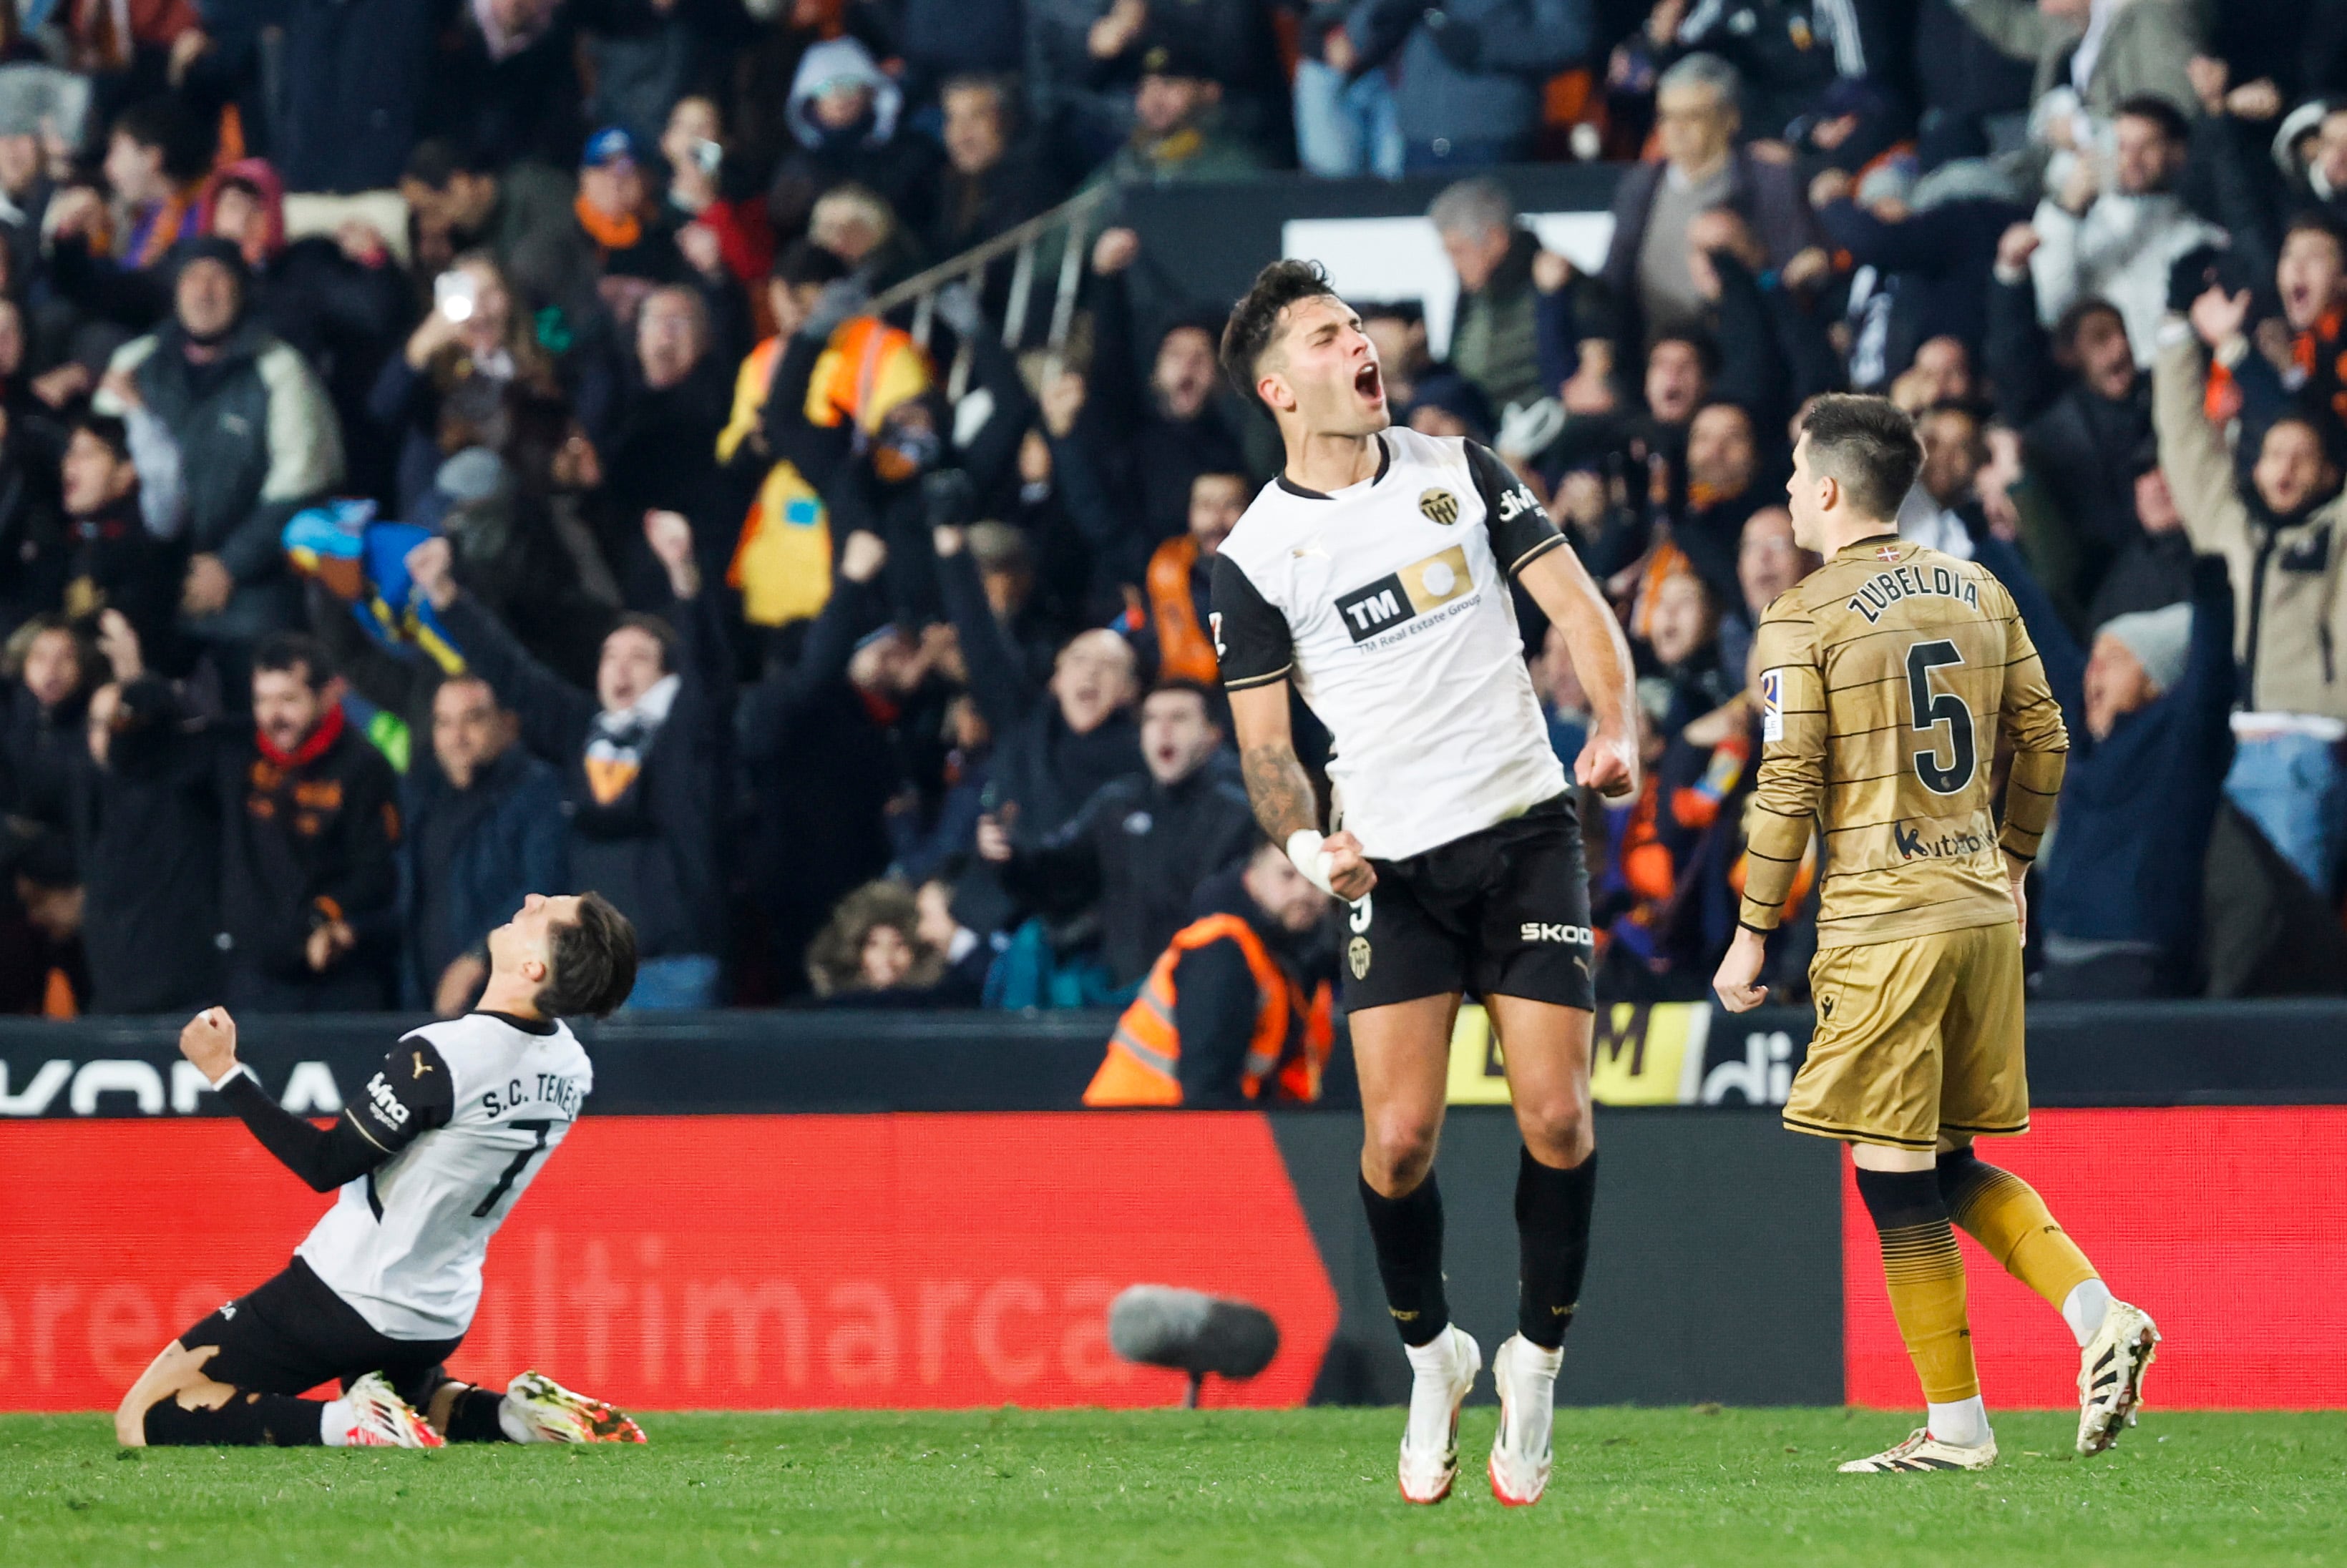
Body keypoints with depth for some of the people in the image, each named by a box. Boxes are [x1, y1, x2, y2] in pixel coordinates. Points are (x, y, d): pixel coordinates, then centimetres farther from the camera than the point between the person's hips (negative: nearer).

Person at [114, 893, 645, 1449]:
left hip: (349, 1296, -7)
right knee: (420, 1399, 39)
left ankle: (349, 1424, -17)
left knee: (146, 1421, -2)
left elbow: (325, 1166, -19)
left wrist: (225, 1072, -15)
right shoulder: (571, 1069, -4)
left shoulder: (440, 1057, -26)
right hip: (440, 1321, 7)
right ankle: (520, 1415, 7)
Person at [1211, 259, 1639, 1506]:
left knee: (1557, 1121, -7)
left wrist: (1615, 727, -14)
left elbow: (1575, 605, 4)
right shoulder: (1254, 556, -1)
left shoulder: (1456, 470, 5)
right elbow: (1263, 741, 2)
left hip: (1527, 833, 1)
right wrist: (1307, 845, -17)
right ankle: (1431, 1356, 14)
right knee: (1398, 1137, -11)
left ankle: (1535, 1358, 12)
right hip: (1395, 865, -1)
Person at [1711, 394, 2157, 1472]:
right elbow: (2043, 740, 14)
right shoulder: (1979, 593, 11)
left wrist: (1752, 934, -3)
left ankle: (1956, 1426, 0)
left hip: (1883, 918, -7)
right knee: (1954, 1167, 17)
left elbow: (1788, 787, -10)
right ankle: (2100, 1317, -2)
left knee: (1896, 1177, -1)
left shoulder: (1805, 618, -7)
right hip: (1983, 907, 7)